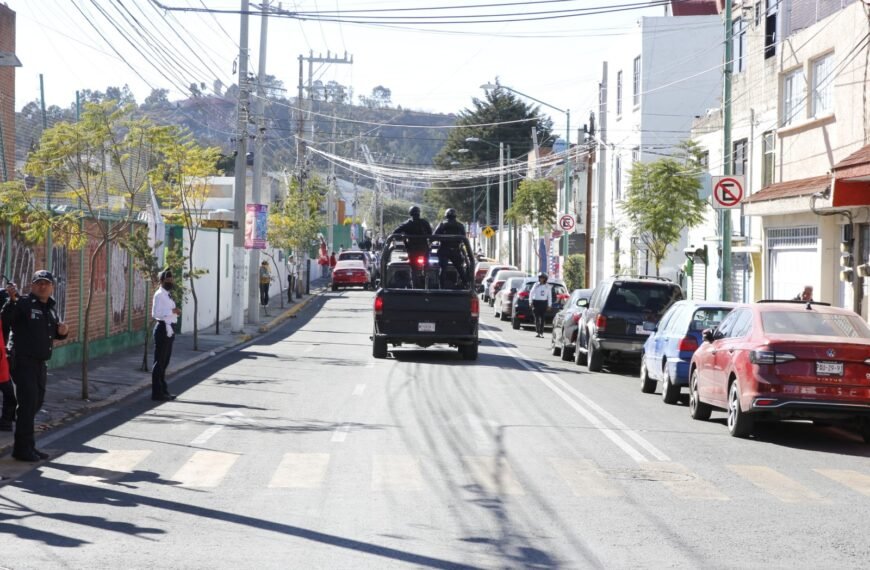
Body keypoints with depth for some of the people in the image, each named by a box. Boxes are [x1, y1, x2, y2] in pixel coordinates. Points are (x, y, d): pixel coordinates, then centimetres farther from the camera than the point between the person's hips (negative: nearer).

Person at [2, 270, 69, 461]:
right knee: (28, 402, -10)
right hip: (22, 360, -9)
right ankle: (23, 448, -4)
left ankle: (27, 446, 26)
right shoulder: (24, 304, -9)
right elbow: (6, 317, -25)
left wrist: (62, 332, 4)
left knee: (37, 402, 15)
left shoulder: (51, 309, 15)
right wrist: (12, 299, -40)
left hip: (40, 363, 9)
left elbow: (54, 334, 27)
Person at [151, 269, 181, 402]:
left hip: (169, 329, 10)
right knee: (159, 362, -6)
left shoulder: (167, 295, 17)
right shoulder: (159, 295, -13)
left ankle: (163, 390, 23)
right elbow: (155, 313, -23)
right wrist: (172, 311, -23)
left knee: (165, 362, 16)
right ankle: (157, 393, -3)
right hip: (163, 329, -10)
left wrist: (175, 312, 7)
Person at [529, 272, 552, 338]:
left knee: (542, 318, 1)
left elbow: (549, 296, 10)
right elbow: (531, 293, 1)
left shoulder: (547, 287, 5)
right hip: (536, 302, -2)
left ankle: (541, 333, 5)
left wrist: (549, 305, 7)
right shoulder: (536, 285, -1)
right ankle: (538, 332, -4)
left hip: (544, 303, 2)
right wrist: (531, 302, -5)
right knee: (537, 318, -5)